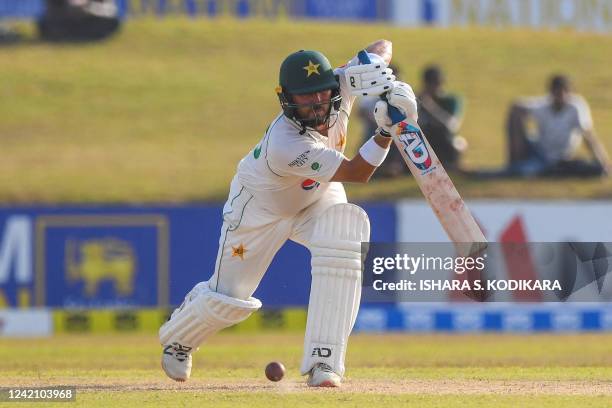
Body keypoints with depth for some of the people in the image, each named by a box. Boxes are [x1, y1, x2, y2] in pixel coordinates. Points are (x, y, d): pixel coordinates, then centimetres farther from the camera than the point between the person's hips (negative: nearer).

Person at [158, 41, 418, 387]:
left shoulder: (342, 83, -27)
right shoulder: (286, 146, -44)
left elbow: (382, 46, -12)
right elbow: (357, 173, -39)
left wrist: (372, 66, -35)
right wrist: (387, 130, -51)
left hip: (318, 197, 5)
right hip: (262, 205, -5)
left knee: (342, 249, -28)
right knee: (228, 299, 6)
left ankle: (323, 361, -20)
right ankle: (177, 339, 43)